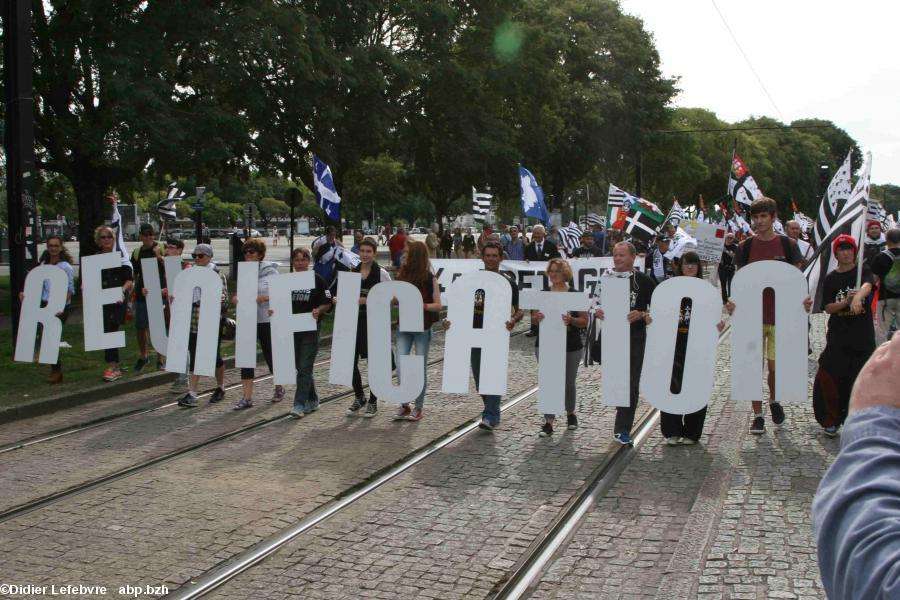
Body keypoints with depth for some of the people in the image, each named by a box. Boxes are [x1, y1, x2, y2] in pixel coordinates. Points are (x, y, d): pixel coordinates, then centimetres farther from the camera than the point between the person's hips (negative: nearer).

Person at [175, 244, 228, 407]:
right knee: (194, 357, 2)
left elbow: (224, 297, -8)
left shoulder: (217, 275, -5)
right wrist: (174, 299, 0)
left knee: (214, 355, 7)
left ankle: (220, 388, 28)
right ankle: (192, 394, 2)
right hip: (193, 323, 5)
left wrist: (221, 301, -30)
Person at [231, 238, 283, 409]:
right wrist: (236, 299, -7)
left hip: (266, 320, -4)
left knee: (270, 355, 9)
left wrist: (263, 298, -24)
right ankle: (247, 397, 2)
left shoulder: (270, 271, -5)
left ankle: (279, 388, 32)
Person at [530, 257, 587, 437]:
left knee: (568, 382, 13)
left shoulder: (575, 295, -3)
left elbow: (585, 321, -4)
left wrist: (571, 320, -23)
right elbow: (533, 319, 8)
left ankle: (570, 413, 37)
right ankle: (548, 422, -3)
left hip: (571, 347, -1)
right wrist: (537, 317, -15)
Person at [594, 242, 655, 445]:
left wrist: (641, 315, -20)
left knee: (631, 383, -1)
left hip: (635, 338, -3)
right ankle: (622, 425, 25)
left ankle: (623, 430, 4)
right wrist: (598, 312, -9)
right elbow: (598, 304, 14)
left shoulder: (644, 281, -1)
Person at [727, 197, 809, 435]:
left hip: (780, 316, 0)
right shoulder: (745, 247, 2)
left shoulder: (787, 245, 1)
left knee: (776, 365, 1)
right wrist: (732, 301, -15)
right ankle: (758, 415, 13)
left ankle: (774, 399, 32)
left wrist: (803, 299, -15)